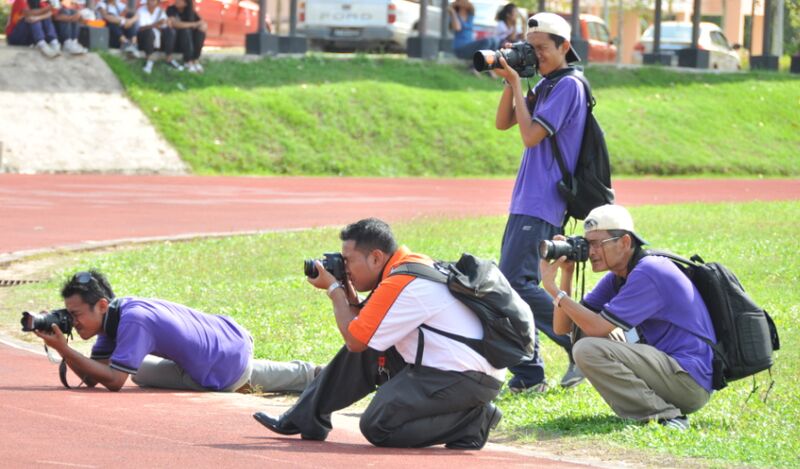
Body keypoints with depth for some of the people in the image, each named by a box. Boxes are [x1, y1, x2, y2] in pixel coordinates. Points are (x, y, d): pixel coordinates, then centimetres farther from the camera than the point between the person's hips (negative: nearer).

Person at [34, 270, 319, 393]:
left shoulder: (133, 321, -31)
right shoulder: (113, 315, -3)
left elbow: (114, 381, -33)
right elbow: (92, 378, -1)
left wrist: (64, 349, -35)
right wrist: (59, 348, -17)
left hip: (232, 363, -9)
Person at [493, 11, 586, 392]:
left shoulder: (568, 86, -11)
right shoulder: (544, 85, 17)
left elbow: (531, 135, -18)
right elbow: (503, 123, 16)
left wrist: (517, 83, -10)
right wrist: (510, 82, 3)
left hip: (542, 204, -10)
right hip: (527, 201, 10)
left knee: (515, 282, -17)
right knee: (512, 285, 6)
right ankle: (528, 376, 9)